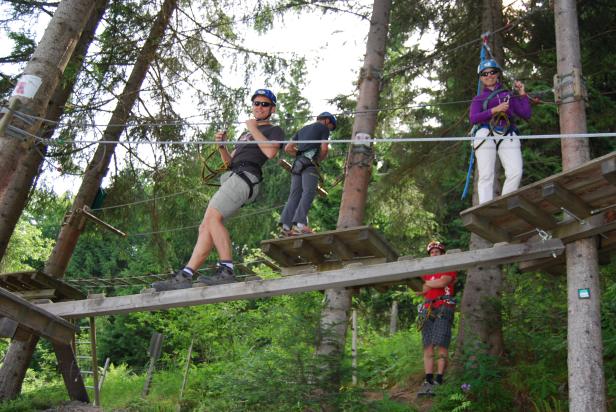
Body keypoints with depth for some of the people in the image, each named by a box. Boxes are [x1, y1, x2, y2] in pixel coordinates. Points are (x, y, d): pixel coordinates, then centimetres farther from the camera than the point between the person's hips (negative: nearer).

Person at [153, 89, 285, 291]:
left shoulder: (275, 130, 11)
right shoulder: (245, 134, 36)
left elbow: (270, 151, -11)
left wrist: (254, 129, 0)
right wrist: (221, 147, 13)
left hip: (246, 176, -8)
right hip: (232, 178, 8)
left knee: (212, 217, -27)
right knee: (205, 227, -2)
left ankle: (226, 270, -30)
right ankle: (184, 276, -7)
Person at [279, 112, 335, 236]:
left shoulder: (302, 129, 30)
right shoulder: (323, 128, 10)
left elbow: (288, 148, 24)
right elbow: (324, 148, -4)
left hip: (297, 164, 6)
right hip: (310, 163, -6)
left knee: (295, 194, -2)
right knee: (309, 192, -16)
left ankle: (286, 225, -16)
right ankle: (300, 223, -32)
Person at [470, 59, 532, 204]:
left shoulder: (509, 95, 27)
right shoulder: (478, 98, 22)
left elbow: (526, 115, 18)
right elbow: (473, 118, 2)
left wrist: (522, 94, 15)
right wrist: (494, 110, -9)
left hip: (508, 136, 1)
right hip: (485, 136, -1)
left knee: (515, 172, -19)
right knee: (486, 176, -12)